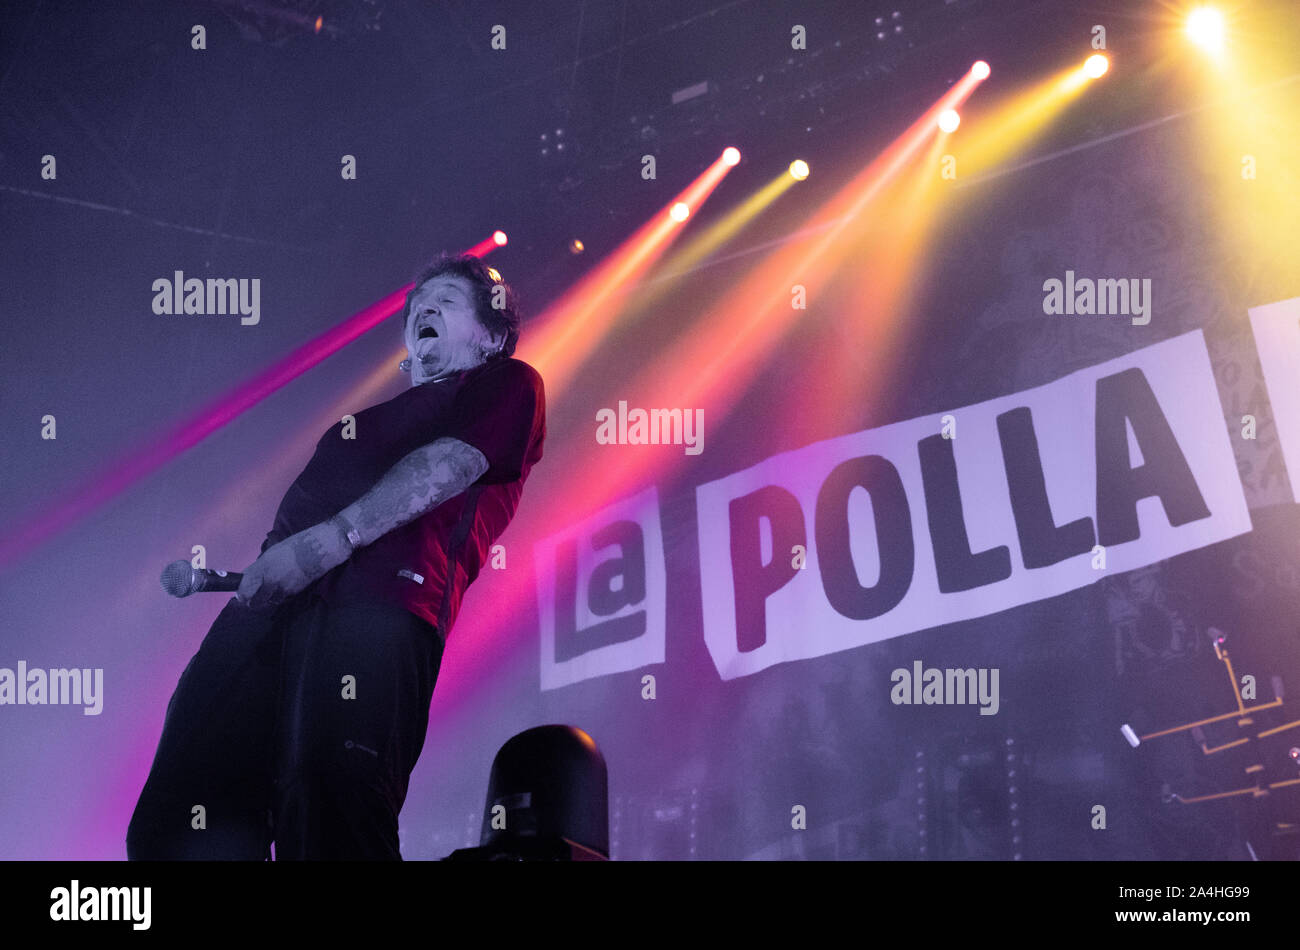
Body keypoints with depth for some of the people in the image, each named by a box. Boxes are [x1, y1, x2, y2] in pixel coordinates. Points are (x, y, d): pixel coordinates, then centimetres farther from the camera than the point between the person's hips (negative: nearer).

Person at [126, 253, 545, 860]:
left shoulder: (507, 384, 18)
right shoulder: (377, 413, 40)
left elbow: (448, 466, -2)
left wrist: (331, 539, -15)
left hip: (376, 605, -7)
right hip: (271, 605, 7)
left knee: (331, 830, -27)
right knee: (176, 827, -7)